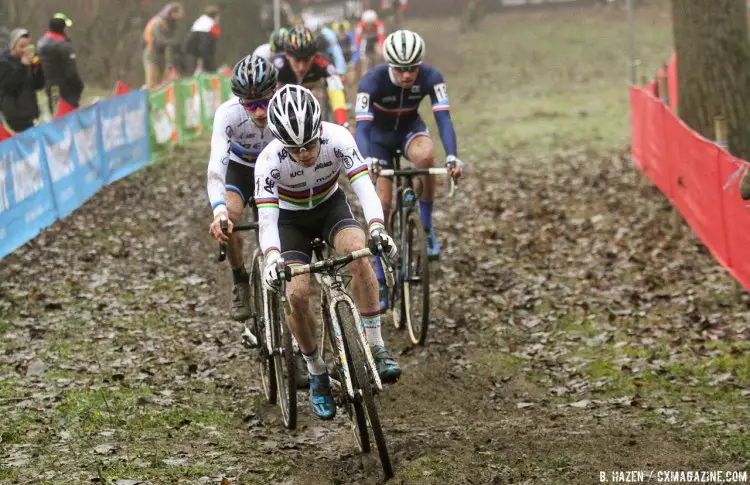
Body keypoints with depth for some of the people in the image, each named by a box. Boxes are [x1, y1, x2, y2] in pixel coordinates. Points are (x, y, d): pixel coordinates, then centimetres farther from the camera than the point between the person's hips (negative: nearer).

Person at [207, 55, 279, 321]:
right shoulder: (228, 114, -35)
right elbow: (216, 167, -43)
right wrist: (219, 212, -59)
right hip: (238, 168, -1)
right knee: (228, 217, -29)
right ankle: (240, 283, -5)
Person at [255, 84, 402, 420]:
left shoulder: (337, 138, -30)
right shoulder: (269, 161, -32)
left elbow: (364, 187, -36)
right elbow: (266, 219, -36)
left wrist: (377, 228, -55)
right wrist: (272, 258, -56)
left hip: (330, 206, 1)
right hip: (291, 219, -1)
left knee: (359, 254, -31)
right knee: (297, 295, -20)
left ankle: (376, 348, -22)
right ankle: (317, 375, 3)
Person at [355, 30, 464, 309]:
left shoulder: (430, 77, -27)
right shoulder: (373, 81, -33)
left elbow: (443, 119, -34)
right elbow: (362, 128, -39)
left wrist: (452, 157, -51)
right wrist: (368, 161, -58)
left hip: (410, 129, 1)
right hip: (379, 135, -1)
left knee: (425, 155, -36)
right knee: (381, 204, -10)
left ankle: (426, 227, -16)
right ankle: (380, 279, 4)